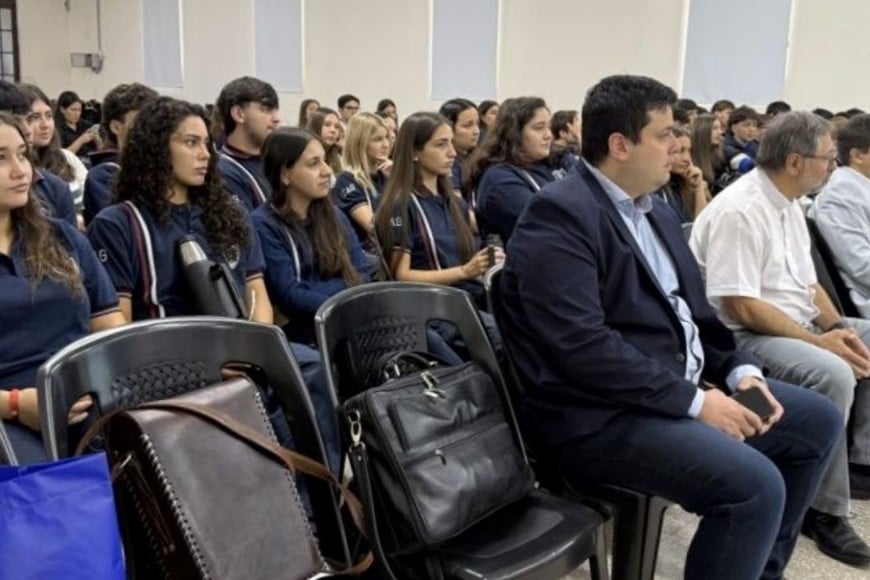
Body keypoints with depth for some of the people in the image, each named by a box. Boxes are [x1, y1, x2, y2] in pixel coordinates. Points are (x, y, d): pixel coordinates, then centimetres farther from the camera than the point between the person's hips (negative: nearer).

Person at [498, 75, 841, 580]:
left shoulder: (657, 213, 14)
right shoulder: (559, 215, -17)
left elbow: (693, 310, 18)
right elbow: (582, 345, -25)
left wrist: (740, 370, 0)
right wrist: (694, 401, -21)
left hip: (682, 386, 10)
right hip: (603, 415, -10)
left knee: (819, 420, 13)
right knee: (756, 485, -26)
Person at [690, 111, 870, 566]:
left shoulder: (789, 204, 11)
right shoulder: (738, 211, -19)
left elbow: (807, 281, 16)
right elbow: (740, 307, -24)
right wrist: (817, 340, -22)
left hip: (800, 325, 10)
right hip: (748, 335, -10)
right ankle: (825, 509, -15)